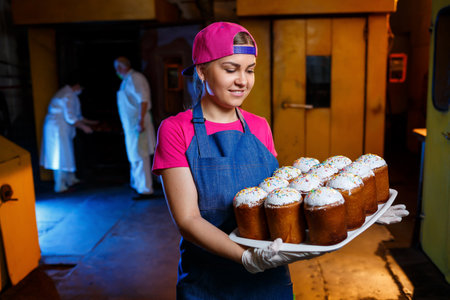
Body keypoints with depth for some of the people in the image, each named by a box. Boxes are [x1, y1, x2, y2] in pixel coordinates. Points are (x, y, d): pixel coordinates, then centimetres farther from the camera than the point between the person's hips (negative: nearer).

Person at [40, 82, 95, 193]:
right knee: (61, 157, -4)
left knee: (66, 155, 18)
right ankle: (60, 186, 4)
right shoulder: (69, 95, -17)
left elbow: (76, 115, 24)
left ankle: (70, 179, 29)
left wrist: (89, 122, 27)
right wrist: (83, 127, -15)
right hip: (57, 129, -10)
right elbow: (70, 118, -23)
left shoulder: (67, 93, 17)